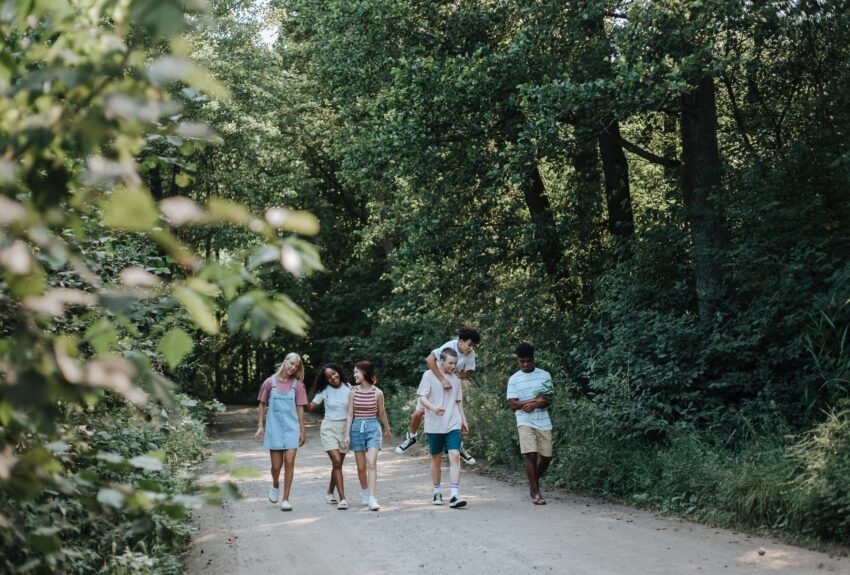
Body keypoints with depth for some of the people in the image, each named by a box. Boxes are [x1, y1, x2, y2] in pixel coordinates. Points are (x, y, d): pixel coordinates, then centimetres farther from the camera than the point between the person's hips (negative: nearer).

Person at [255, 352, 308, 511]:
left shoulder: (297, 384, 3)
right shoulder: (270, 382, 1)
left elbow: (300, 409, 5)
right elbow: (262, 404, 9)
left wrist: (302, 431, 5)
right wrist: (260, 425, 4)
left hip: (292, 428, 0)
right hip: (274, 427, 0)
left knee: (289, 462, -8)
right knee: (276, 465, 2)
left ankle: (285, 499, 1)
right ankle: (275, 485, 36)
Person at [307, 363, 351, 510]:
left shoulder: (348, 388, -2)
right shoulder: (324, 391, -4)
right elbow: (311, 407, -2)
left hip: (345, 427, 2)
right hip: (329, 428, -2)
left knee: (338, 464, 10)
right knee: (337, 462, -15)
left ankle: (329, 492, 33)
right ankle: (342, 498, -15)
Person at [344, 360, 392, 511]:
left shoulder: (377, 393, -3)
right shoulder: (353, 392, 2)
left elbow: (382, 413, 11)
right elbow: (350, 414, 4)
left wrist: (388, 430, 22)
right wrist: (347, 434, -2)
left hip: (373, 428, -2)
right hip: (357, 428, 2)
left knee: (371, 463, -15)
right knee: (361, 466, 8)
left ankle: (371, 499, -18)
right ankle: (364, 493, 28)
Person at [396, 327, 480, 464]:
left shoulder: (471, 354, -17)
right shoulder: (450, 346, -31)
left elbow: (469, 371, -2)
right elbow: (429, 359, -43)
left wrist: (462, 375, -27)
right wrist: (443, 379, -47)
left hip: (451, 386, 3)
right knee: (418, 413, -6)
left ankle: (460, 448, 16)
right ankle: (411, 437, 23)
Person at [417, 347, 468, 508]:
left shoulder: (456, 379, 12)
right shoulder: (429, 375, -3)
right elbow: (422, 398, -9)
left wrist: (463, 420, 19)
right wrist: (434, 408, -27)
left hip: (453, 425, 3)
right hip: (434, 425, -2)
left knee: (455, 456, -12)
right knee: (436, 458, 8)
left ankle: (455, 495, -16)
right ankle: (437, 493, 23)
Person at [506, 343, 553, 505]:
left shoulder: (544, 375, 6)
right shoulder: (514, 379, 2)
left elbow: (549, 401, 1)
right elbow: (513, 404, -6)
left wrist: (534, 404, -17)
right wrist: (536, 400, -13)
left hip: (543, 422, 2)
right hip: (525, 422, -2)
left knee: (546, 456, 4)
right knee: (530, 455, -14)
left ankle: (534, 482, 31)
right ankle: (536, 493, -6)